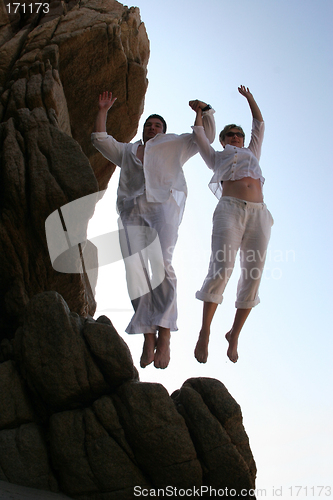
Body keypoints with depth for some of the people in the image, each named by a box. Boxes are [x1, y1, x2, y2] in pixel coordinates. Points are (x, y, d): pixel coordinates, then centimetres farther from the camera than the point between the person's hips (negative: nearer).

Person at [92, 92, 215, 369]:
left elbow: (206, 136, 28)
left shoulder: (175, 144, 31)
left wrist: (205, 111, 14)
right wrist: (103, 111, 31)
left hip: (164, 203, -3)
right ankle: (148, 338, -16)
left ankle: (164, 336, -25)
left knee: (162, 265, -23)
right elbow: (100, 140, 35)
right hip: (132, 210, 3)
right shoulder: (126, 151, 38)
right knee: (135, 270, -16)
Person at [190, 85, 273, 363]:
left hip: (258, 214, 3)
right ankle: (205, 332, -14)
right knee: (221, 269, -20)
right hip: (230, 209, -3)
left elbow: (259, 124, 41)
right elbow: (199, 136, 28)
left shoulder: (252, 153, 36)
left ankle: (235, 334, 4)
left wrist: (249, 97, 47)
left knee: (253, 276, -6)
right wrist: (199, 112, 41)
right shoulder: (217, 158, 29)